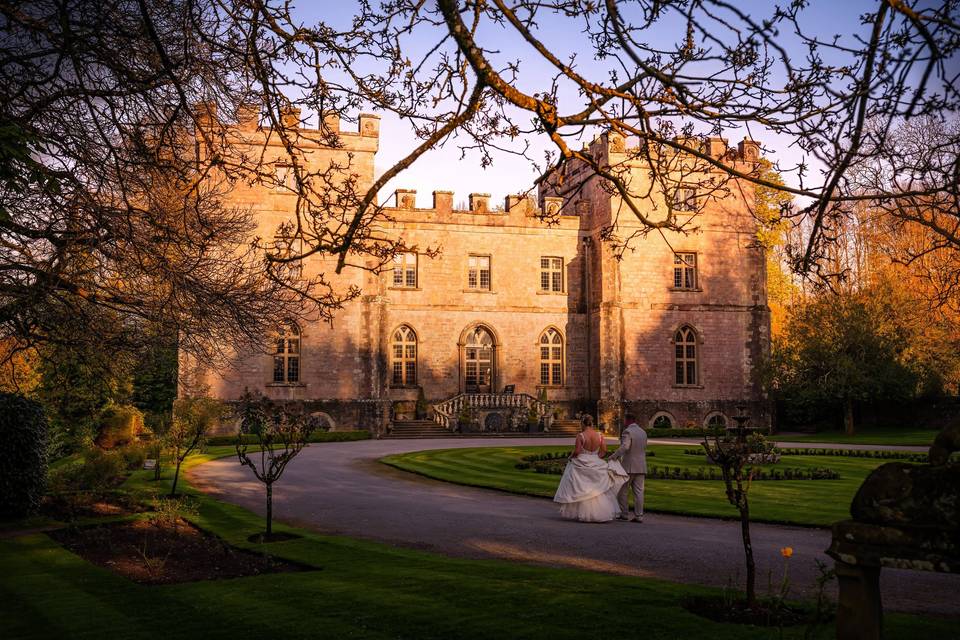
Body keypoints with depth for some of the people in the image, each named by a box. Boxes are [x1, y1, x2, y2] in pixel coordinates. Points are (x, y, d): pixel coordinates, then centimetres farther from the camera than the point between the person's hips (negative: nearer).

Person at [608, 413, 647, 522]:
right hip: (641, 467, 6)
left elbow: (625, 447, -27)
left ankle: (624, 514, 8)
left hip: (628, 466, -6)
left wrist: (614, 456, -21)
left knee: (622, 491, 6)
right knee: (638, 492, 4)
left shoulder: (627, 432, -12)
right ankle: (638, 516, 1)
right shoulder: (643, 432, 11)